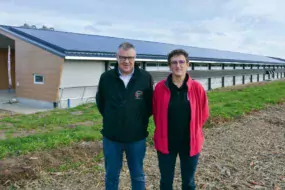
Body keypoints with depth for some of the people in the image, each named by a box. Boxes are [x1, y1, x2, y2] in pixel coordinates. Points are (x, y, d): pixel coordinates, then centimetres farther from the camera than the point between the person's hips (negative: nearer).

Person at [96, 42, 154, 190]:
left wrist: (141, 121, 3)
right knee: (111, 175, 16)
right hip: (111, 137, 1)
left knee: (138, 176, 17)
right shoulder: (106, 77, -5)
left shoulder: (146, 77, -9)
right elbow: (100, 102, 10)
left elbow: (150, 104, 4)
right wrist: (111, 119, 9)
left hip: (137, 138, -1)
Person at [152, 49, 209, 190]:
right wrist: (163, 131, 8)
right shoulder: (160, 87, -8)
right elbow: (155, 113, 4)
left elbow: (203, 114, 4)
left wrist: (193, 131, 8)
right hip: (165, 143, 0)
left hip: (190, 143, 0)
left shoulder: (197, 88, -8)